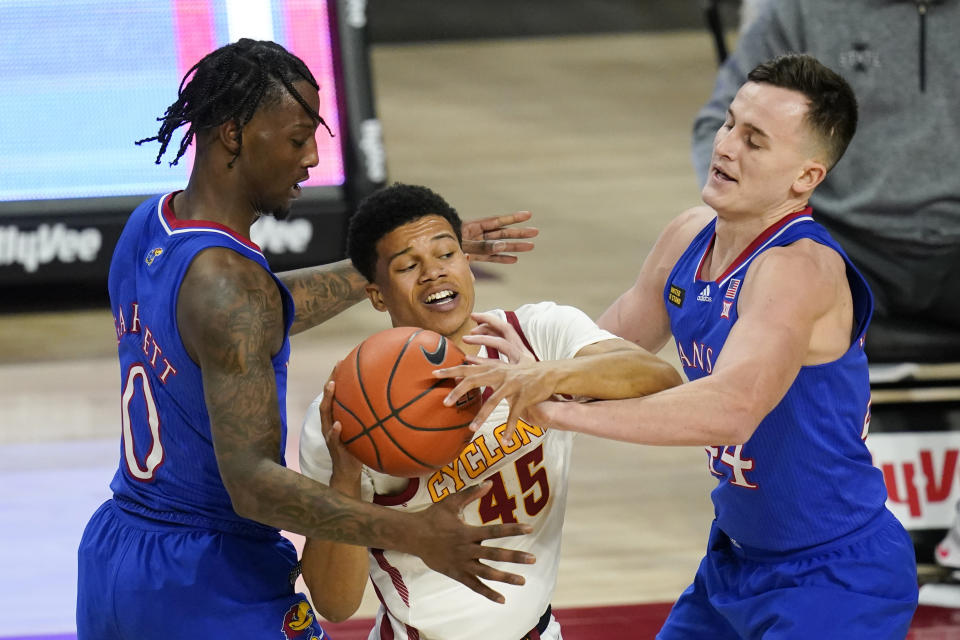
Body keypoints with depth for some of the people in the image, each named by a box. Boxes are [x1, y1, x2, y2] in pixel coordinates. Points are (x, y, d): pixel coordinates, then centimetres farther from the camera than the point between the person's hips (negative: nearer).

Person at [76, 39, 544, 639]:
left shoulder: (149, 225, 4)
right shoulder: (224, 279, -23)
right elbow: (253, 482, -29)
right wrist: (415, 535, -36)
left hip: (110, 560, 9)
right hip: (214, 591, -9)